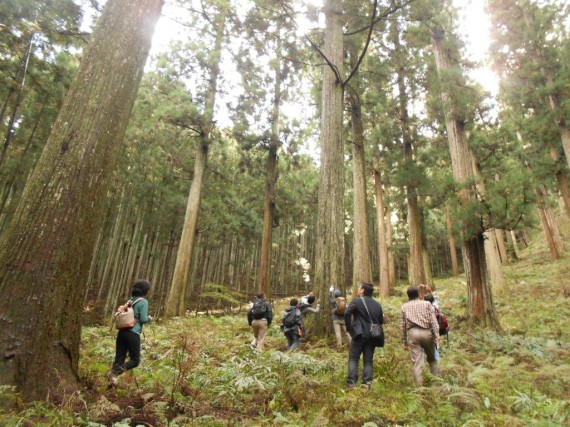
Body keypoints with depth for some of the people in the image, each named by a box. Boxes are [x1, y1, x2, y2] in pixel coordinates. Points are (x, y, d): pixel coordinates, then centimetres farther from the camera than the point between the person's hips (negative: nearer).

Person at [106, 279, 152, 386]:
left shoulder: (130, 300, 14)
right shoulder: (143, 302, -8)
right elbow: (143, 319, -13)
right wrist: (149, 318, 8)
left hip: (122, 332, 7)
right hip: (133, 334, -7)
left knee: (119, 358, 10)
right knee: (135, 360, 5)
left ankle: (112, 379, 6)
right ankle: (114, 373, -12)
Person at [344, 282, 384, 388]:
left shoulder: (357, 301, -5)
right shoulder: (377, 304, 12)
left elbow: (347, 313, -17)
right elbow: (381, 321, 14)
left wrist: (349, 328, -7)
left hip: (359, 334, -4)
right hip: (372, 335, 5)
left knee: (353, 358, 4)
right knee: (368, 360, 10)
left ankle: (351, 382, -2)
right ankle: (367, 383, 4)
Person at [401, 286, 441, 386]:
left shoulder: (404, 307, 13)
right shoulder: (427, 304, 9)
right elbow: (433, 321, -1)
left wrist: (404, 341, 18)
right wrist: (437, 335, -4)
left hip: (413, 333, 0)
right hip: (426, 332, 0)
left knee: (416, 361, 0)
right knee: (432, 358, 20)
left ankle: (419, 385, -3)